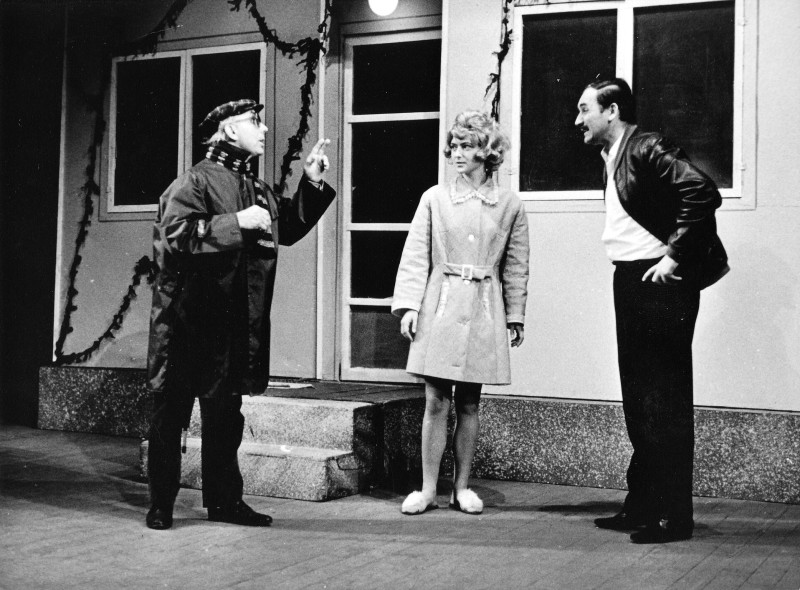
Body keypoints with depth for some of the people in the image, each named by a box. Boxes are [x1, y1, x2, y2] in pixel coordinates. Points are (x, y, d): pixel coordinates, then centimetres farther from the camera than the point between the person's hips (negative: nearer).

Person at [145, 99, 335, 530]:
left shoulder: (258, 189, 15)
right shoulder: (195, 181, -9)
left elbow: (290, 228, 24)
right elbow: (175, 235, -22)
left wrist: (311, 184, 13)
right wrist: (236, 222, -23)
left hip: (235, 324, 8)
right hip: (189, 320, -7)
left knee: (225, 414, 13)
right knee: (172, 412, 2)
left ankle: (224, 499, 22)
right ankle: (161, 505, 11)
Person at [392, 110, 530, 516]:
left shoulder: (510, 206, 4)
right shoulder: (434, 198, 3)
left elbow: (515, 268, 8)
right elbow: (415, 256, 1)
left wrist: (516, 317, 8)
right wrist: (408, 305, -8)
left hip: (482, 313, 1)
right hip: (439, 308, 0)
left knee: (468, 404, 7)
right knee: (435, 402, 0)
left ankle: (462, 487, 18)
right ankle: (428, 489, 8)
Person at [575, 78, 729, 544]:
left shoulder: (648, 149, -13)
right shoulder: (614, 157, 15)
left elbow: (704, 192, -24)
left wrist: (675, 256, -20)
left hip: (661, 282, -9)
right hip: (631, 281, 9)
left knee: (666, 401, -3)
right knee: (639, 400, 13)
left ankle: (673, 516, 5)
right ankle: (642, 506, 22)